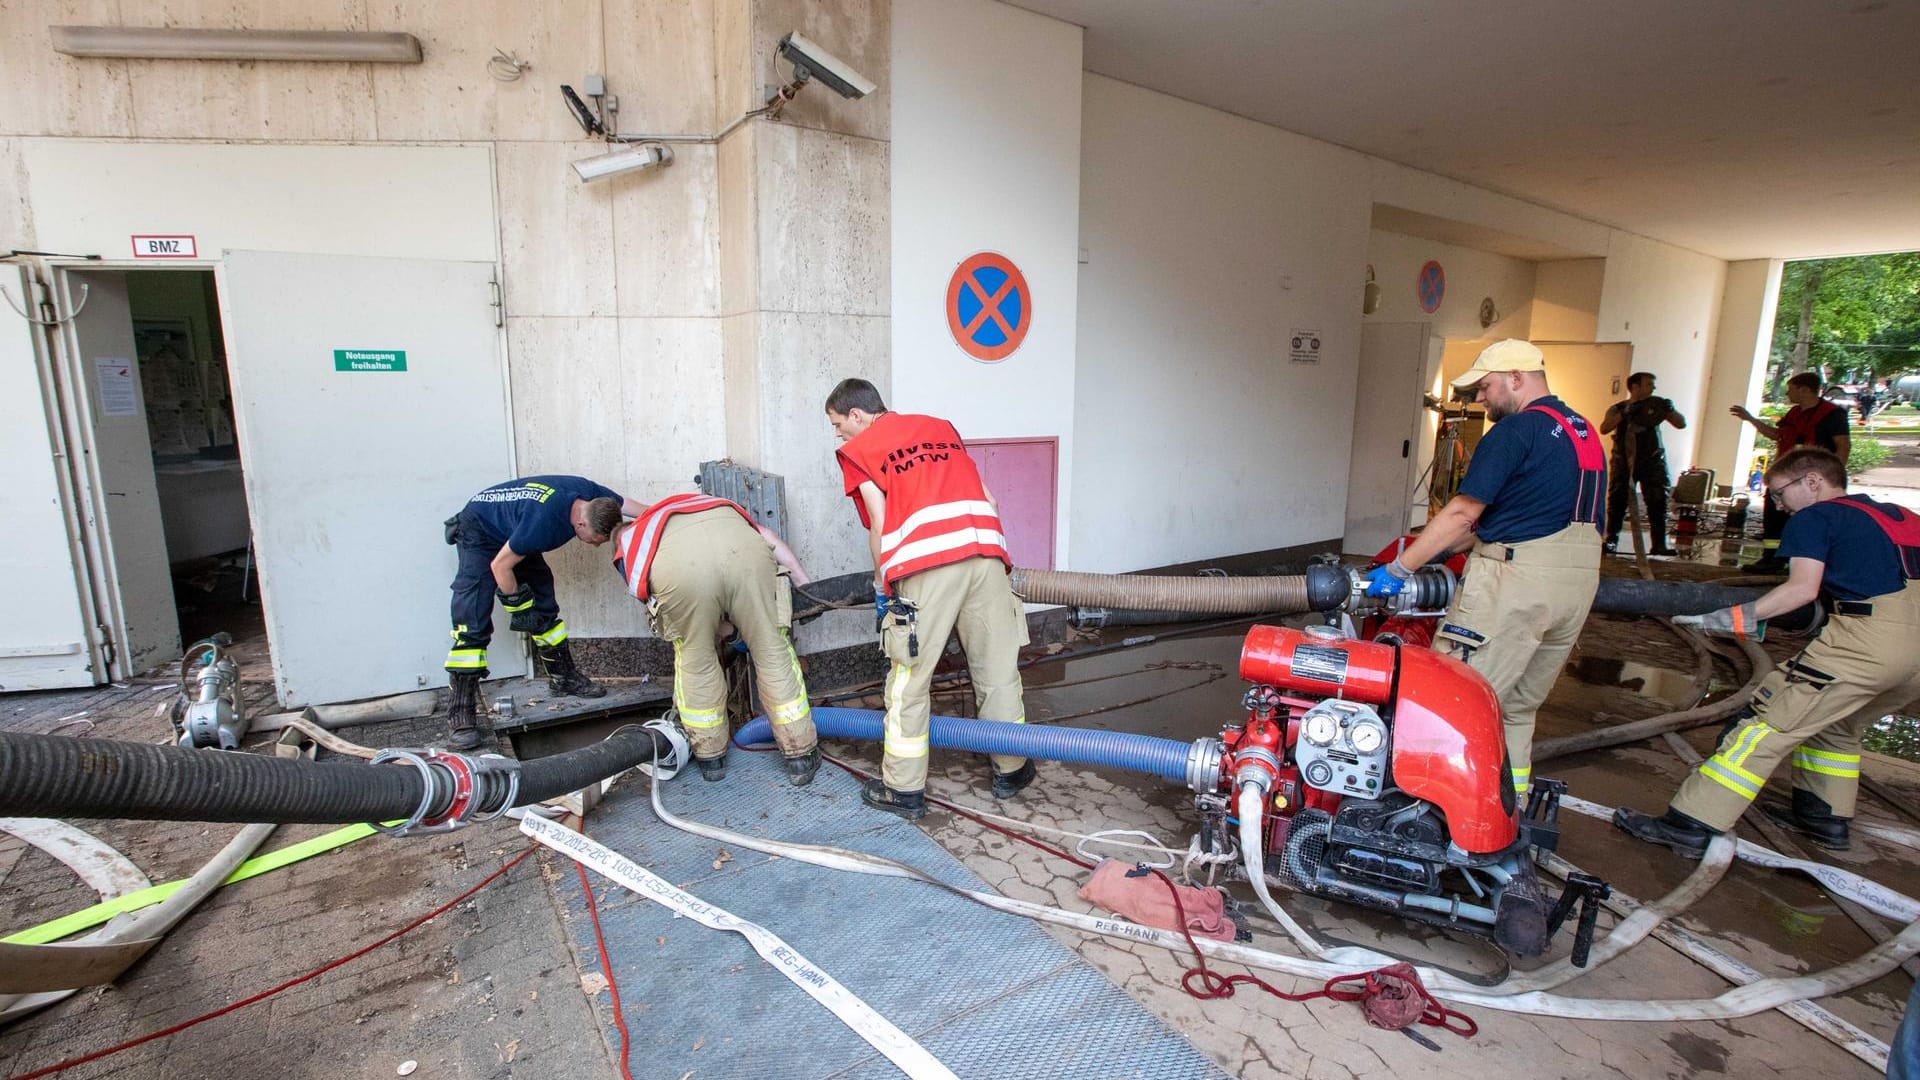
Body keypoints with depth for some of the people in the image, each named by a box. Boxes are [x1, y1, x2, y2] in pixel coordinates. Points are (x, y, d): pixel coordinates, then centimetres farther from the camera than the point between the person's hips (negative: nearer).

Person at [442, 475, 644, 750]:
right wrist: (518, 607, -16)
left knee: (544, 608, 9)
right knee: (472, 624, -15)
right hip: (479, 533, -8)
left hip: (511, 531, 8)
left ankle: (563, 677, 24)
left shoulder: (590, 493, -21)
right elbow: (500, 566, -27)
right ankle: (460, 717, -13)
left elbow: (629, 505, -7)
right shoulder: (543, 521, -40)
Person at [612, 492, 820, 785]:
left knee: (695, 659, 22)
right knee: (773, 652, 15)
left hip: (676, 564, -1)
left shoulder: (627, 543, 39)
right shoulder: (718, 508, 45)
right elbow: (765, 534, 29)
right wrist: (805, 585, 29)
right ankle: (801, 755, 24)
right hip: (742, 548, 1)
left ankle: (710, 756, 37)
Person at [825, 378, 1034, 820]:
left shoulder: (858, 449, 13)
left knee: (909, 679, 7)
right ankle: (1011, 770, 28)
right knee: (998, 670, 15)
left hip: (927, 564, -5)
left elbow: (880, 524, 4)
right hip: (986, 553, 5)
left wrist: (881, 581, 17)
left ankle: (904, 788, 17)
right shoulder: (941, 427, 27)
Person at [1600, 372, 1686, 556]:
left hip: (1652, 461, 1)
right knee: (1617, 501, -3)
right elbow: (1604, 428, -13)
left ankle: (1659, 544, -4)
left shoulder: (1656, 406, 8)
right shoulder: (1617, 408, 3)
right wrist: (1624, 413, -24)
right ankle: (1611, 540, 5)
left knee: (1658, 502, -5)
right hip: (1624, 462, -1)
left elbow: (1682, 424, 5)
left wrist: (1670, 411, -13)